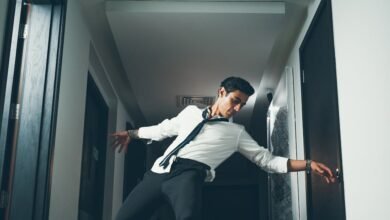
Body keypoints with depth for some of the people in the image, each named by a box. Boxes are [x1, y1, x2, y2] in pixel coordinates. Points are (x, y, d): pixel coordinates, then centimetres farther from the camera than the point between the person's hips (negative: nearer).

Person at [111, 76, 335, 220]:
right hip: (158, 171, 4)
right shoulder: (191, 112, 23)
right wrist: (131, 133, 44)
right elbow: (163, 129, 36)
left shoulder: (237, 132, 16)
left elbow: (267, 160, 13)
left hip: (188, 172, -4)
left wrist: (309, 164, 2)